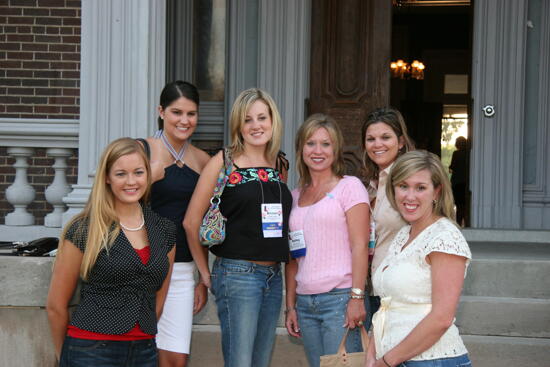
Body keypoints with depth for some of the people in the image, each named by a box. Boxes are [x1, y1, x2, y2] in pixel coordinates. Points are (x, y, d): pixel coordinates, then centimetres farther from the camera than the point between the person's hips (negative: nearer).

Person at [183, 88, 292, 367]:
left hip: (273, 277, 6)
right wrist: (205, 273, 1)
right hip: (238, 274, -6)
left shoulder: (280, 166, 11)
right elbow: (191, 222, -4)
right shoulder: (223, 162, -4)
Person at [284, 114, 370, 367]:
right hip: (305, 303, 5)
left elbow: (360, 246, -8)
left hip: (340, 298, -5)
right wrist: (290, 305, 13)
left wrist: (357, 297, -15)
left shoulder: (350, 186, -1)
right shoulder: (295, 196, 15)